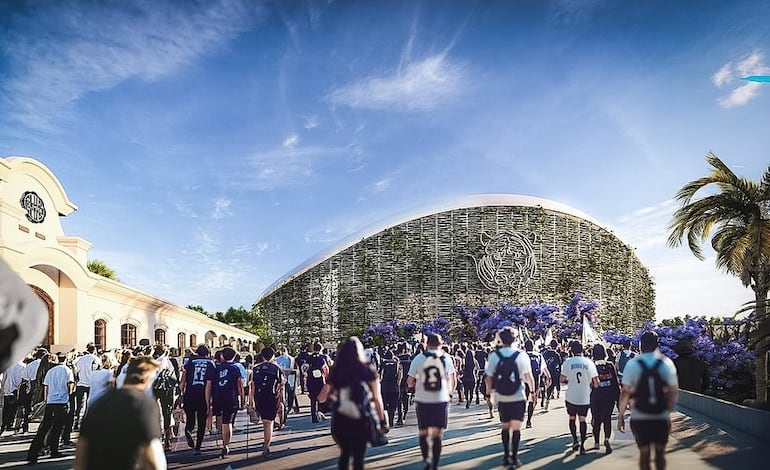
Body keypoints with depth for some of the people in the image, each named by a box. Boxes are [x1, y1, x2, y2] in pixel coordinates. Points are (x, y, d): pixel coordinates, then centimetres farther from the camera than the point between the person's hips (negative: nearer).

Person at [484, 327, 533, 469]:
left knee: (505, 426, 15)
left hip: (501, 398, 2)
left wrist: (488, 393, 10)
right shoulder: (521, 355, -8)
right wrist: (532, 390, 9)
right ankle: (514, 458, 1)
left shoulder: (494, 356, -5)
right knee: (516, 427, 3)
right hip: (518, 397, -2)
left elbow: (488, 377, -3)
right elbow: (528, 376, -7)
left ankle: (506, 456, 23)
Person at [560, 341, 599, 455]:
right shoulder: (589, 362, -5)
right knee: (582, 420, 8)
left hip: (571, 396, -1)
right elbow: (596, 382, -5)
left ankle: (575, 441, 12)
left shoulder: (567, 362, -8)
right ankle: (582, 445, 5)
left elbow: (562, 379, -7)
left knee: (572, 418, 18)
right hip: (585, 397, 1)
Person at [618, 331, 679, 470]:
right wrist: (668, 411, 9)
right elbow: (674, 391, -3)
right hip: (661, 417, 1)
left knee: (644, 453, 9)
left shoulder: (632, 364, -4)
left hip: (639, 417, -1)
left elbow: (625, 392, -6)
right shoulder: (666, 363, -1)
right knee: (660, 452, 16)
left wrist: (621, 414, 2)